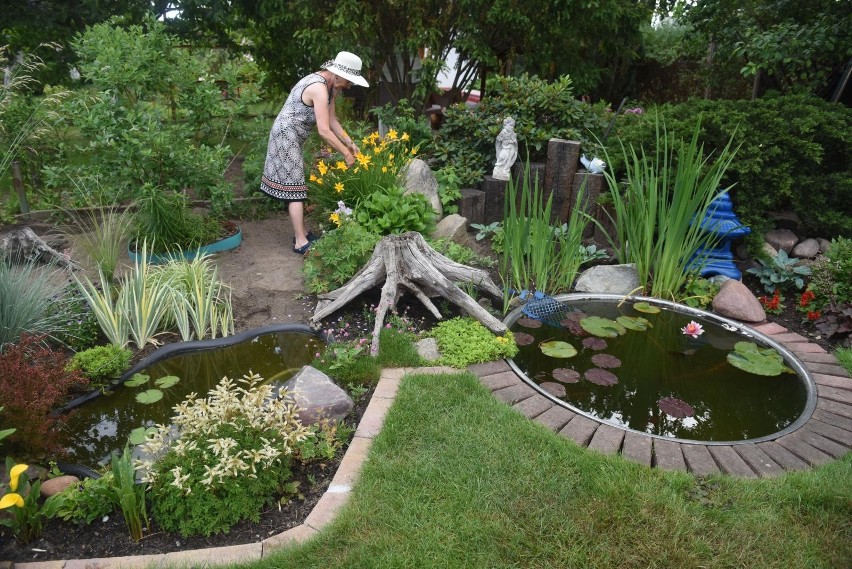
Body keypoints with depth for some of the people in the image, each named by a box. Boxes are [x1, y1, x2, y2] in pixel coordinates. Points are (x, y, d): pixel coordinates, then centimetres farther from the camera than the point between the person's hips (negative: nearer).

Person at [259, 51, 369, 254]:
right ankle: (300, 243, -4)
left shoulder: (330, 85, 6)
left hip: (291, 137, 10)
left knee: (295, 186, 13)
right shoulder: (319, 89, -25)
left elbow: (332, 121, 10)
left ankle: (301, 233, 22)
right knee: (295, 188, -8)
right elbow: (324, 131, -28)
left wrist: (350, 143, 1)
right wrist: (346, 153, -21)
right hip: (287, 136, -10)